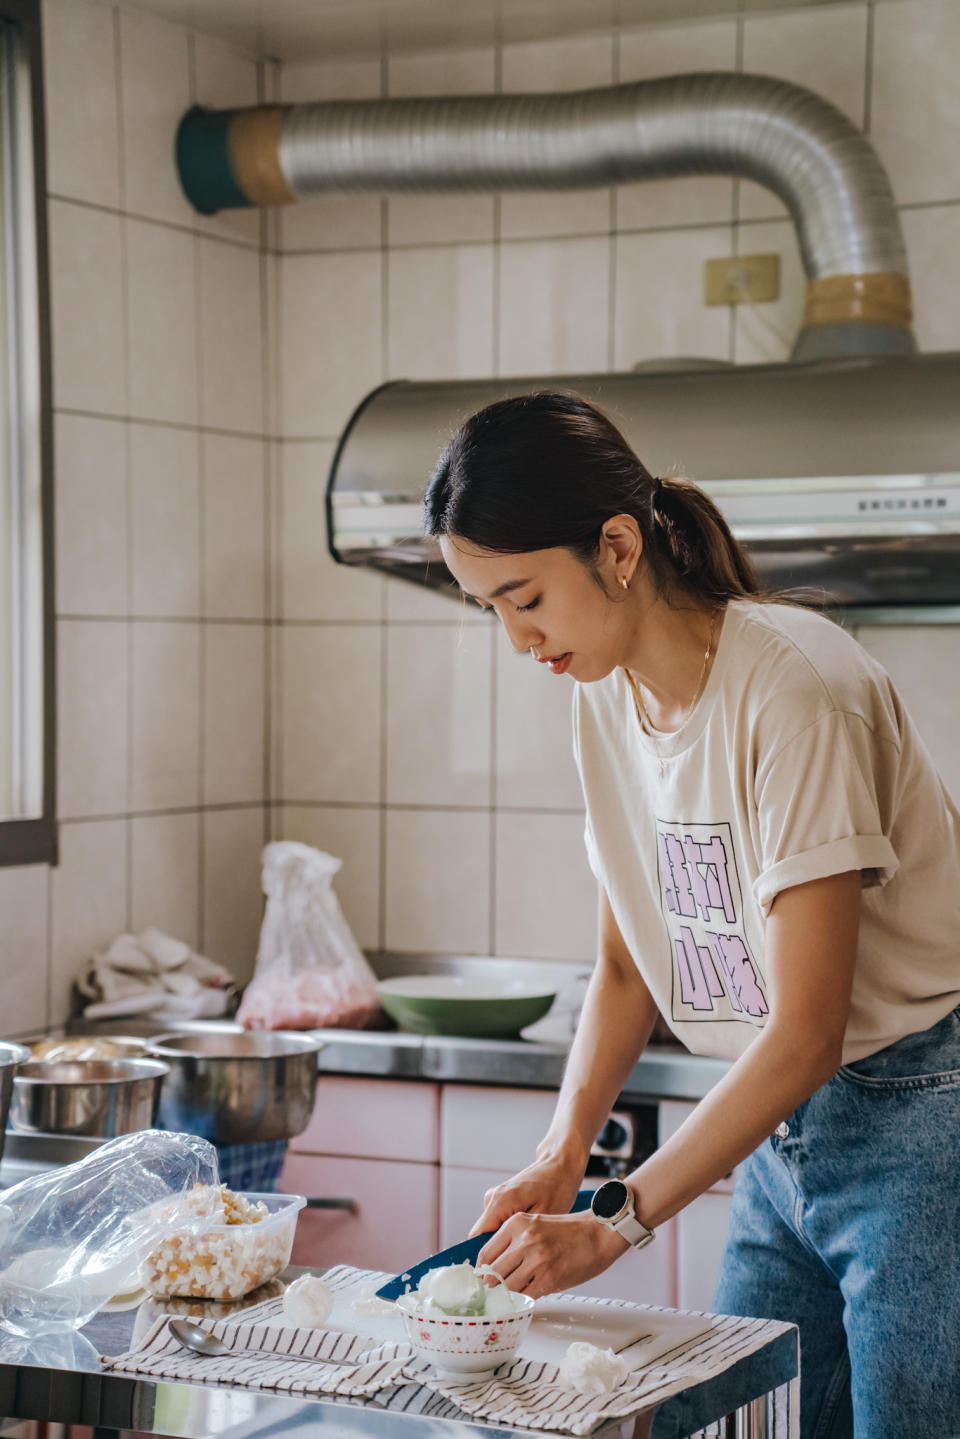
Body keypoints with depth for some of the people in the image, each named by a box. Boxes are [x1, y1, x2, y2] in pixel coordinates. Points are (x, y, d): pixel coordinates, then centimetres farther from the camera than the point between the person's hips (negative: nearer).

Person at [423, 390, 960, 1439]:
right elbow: (627, 966, 11)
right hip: (781, 1134, 7)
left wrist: (618, 1223, -20)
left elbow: (805, 1036, -22)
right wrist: (561, 1153, -4)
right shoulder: (606, 696, 2)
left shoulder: (793, 689, -22)